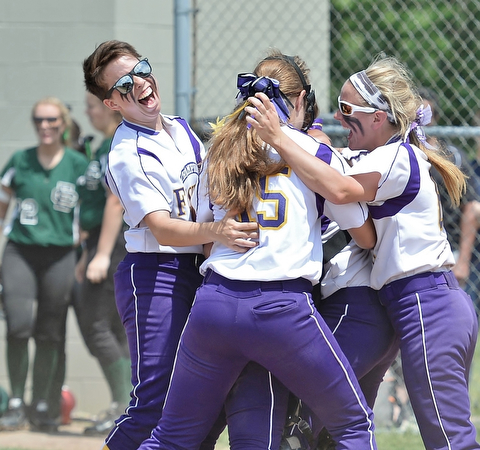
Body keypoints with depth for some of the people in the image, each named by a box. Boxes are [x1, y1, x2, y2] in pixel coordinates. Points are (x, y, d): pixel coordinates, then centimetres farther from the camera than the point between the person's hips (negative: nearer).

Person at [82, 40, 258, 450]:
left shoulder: (181, 129, 10)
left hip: (196, 273, 8)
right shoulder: (127, 155, -15)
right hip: (155, 275, -8)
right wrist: (214, 232, -41)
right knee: (154, 404, -12)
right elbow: (163, 230, -25)